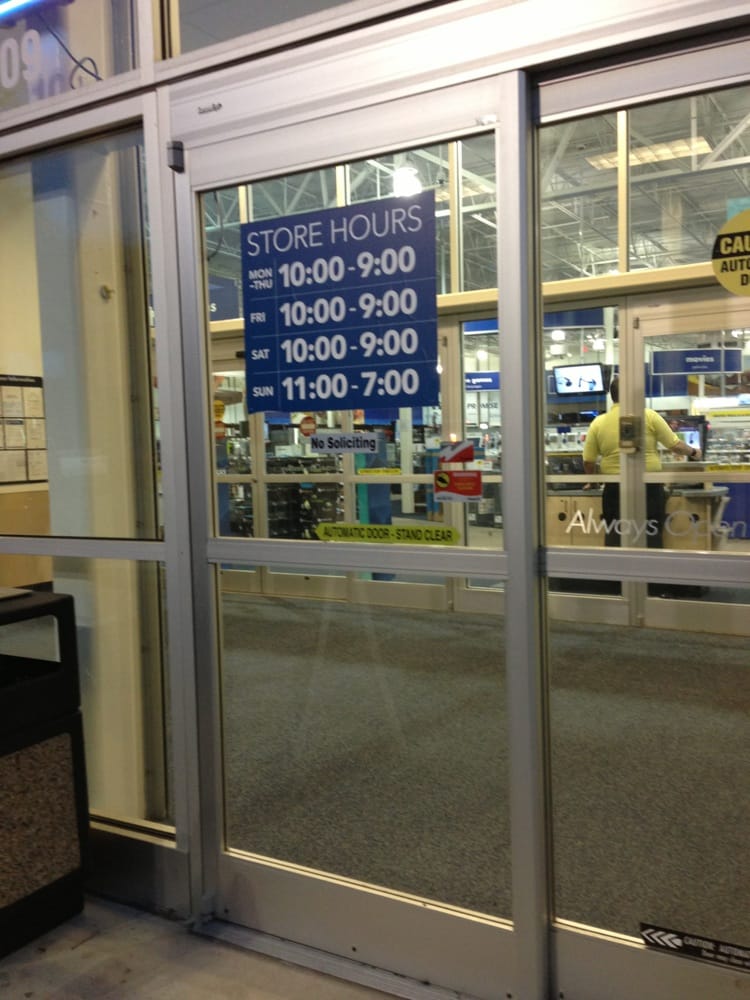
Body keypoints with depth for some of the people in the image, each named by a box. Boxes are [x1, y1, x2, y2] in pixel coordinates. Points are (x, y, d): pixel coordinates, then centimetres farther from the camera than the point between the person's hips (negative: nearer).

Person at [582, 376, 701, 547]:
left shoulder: (598, 423, 1)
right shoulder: (648, 416, -3)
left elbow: (588, 461, 3)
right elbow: (675, 445, 4)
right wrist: (693, 453, 24)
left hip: (615, 490, 1)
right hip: (648, 488, -1)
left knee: (615, 542, 5)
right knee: (650, 542, 7)